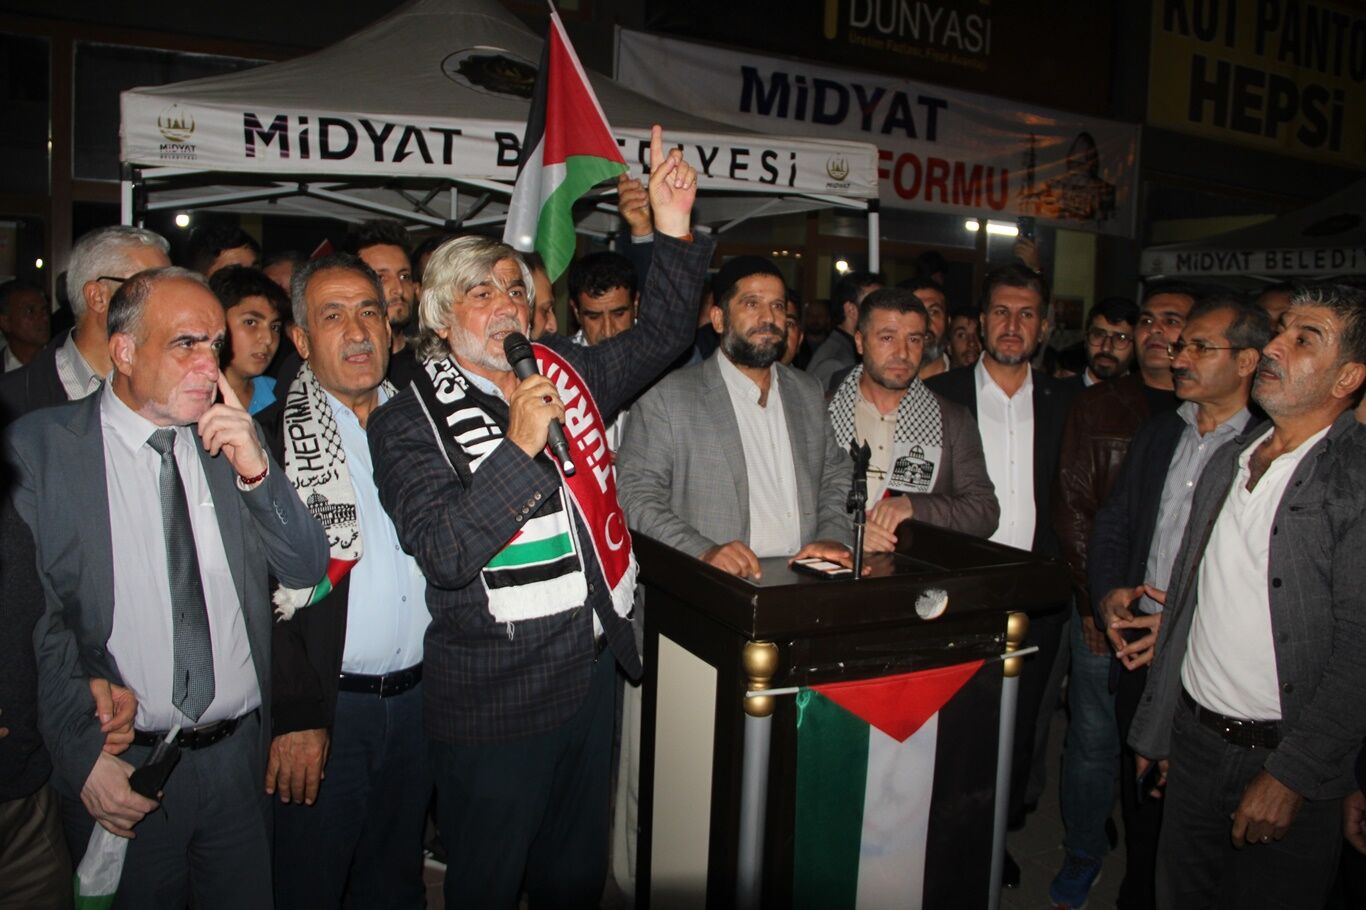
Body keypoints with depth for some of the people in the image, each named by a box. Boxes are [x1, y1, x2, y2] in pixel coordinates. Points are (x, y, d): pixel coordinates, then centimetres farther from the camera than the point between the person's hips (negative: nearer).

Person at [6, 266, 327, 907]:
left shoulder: (233, 438, 4)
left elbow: (307, 570, 0)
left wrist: (256, 471, -14)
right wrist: (84, 756, -13)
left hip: (239, 755, 3)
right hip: (120, 770, -3)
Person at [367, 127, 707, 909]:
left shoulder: (565, 371, 5)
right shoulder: (408, 423, -12)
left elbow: (659, 337, 9)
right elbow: (445, 554, -22)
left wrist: (675, 234, -5)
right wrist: (521, 447, -28)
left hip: (594, 669, 5)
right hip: (494, 699, -5)